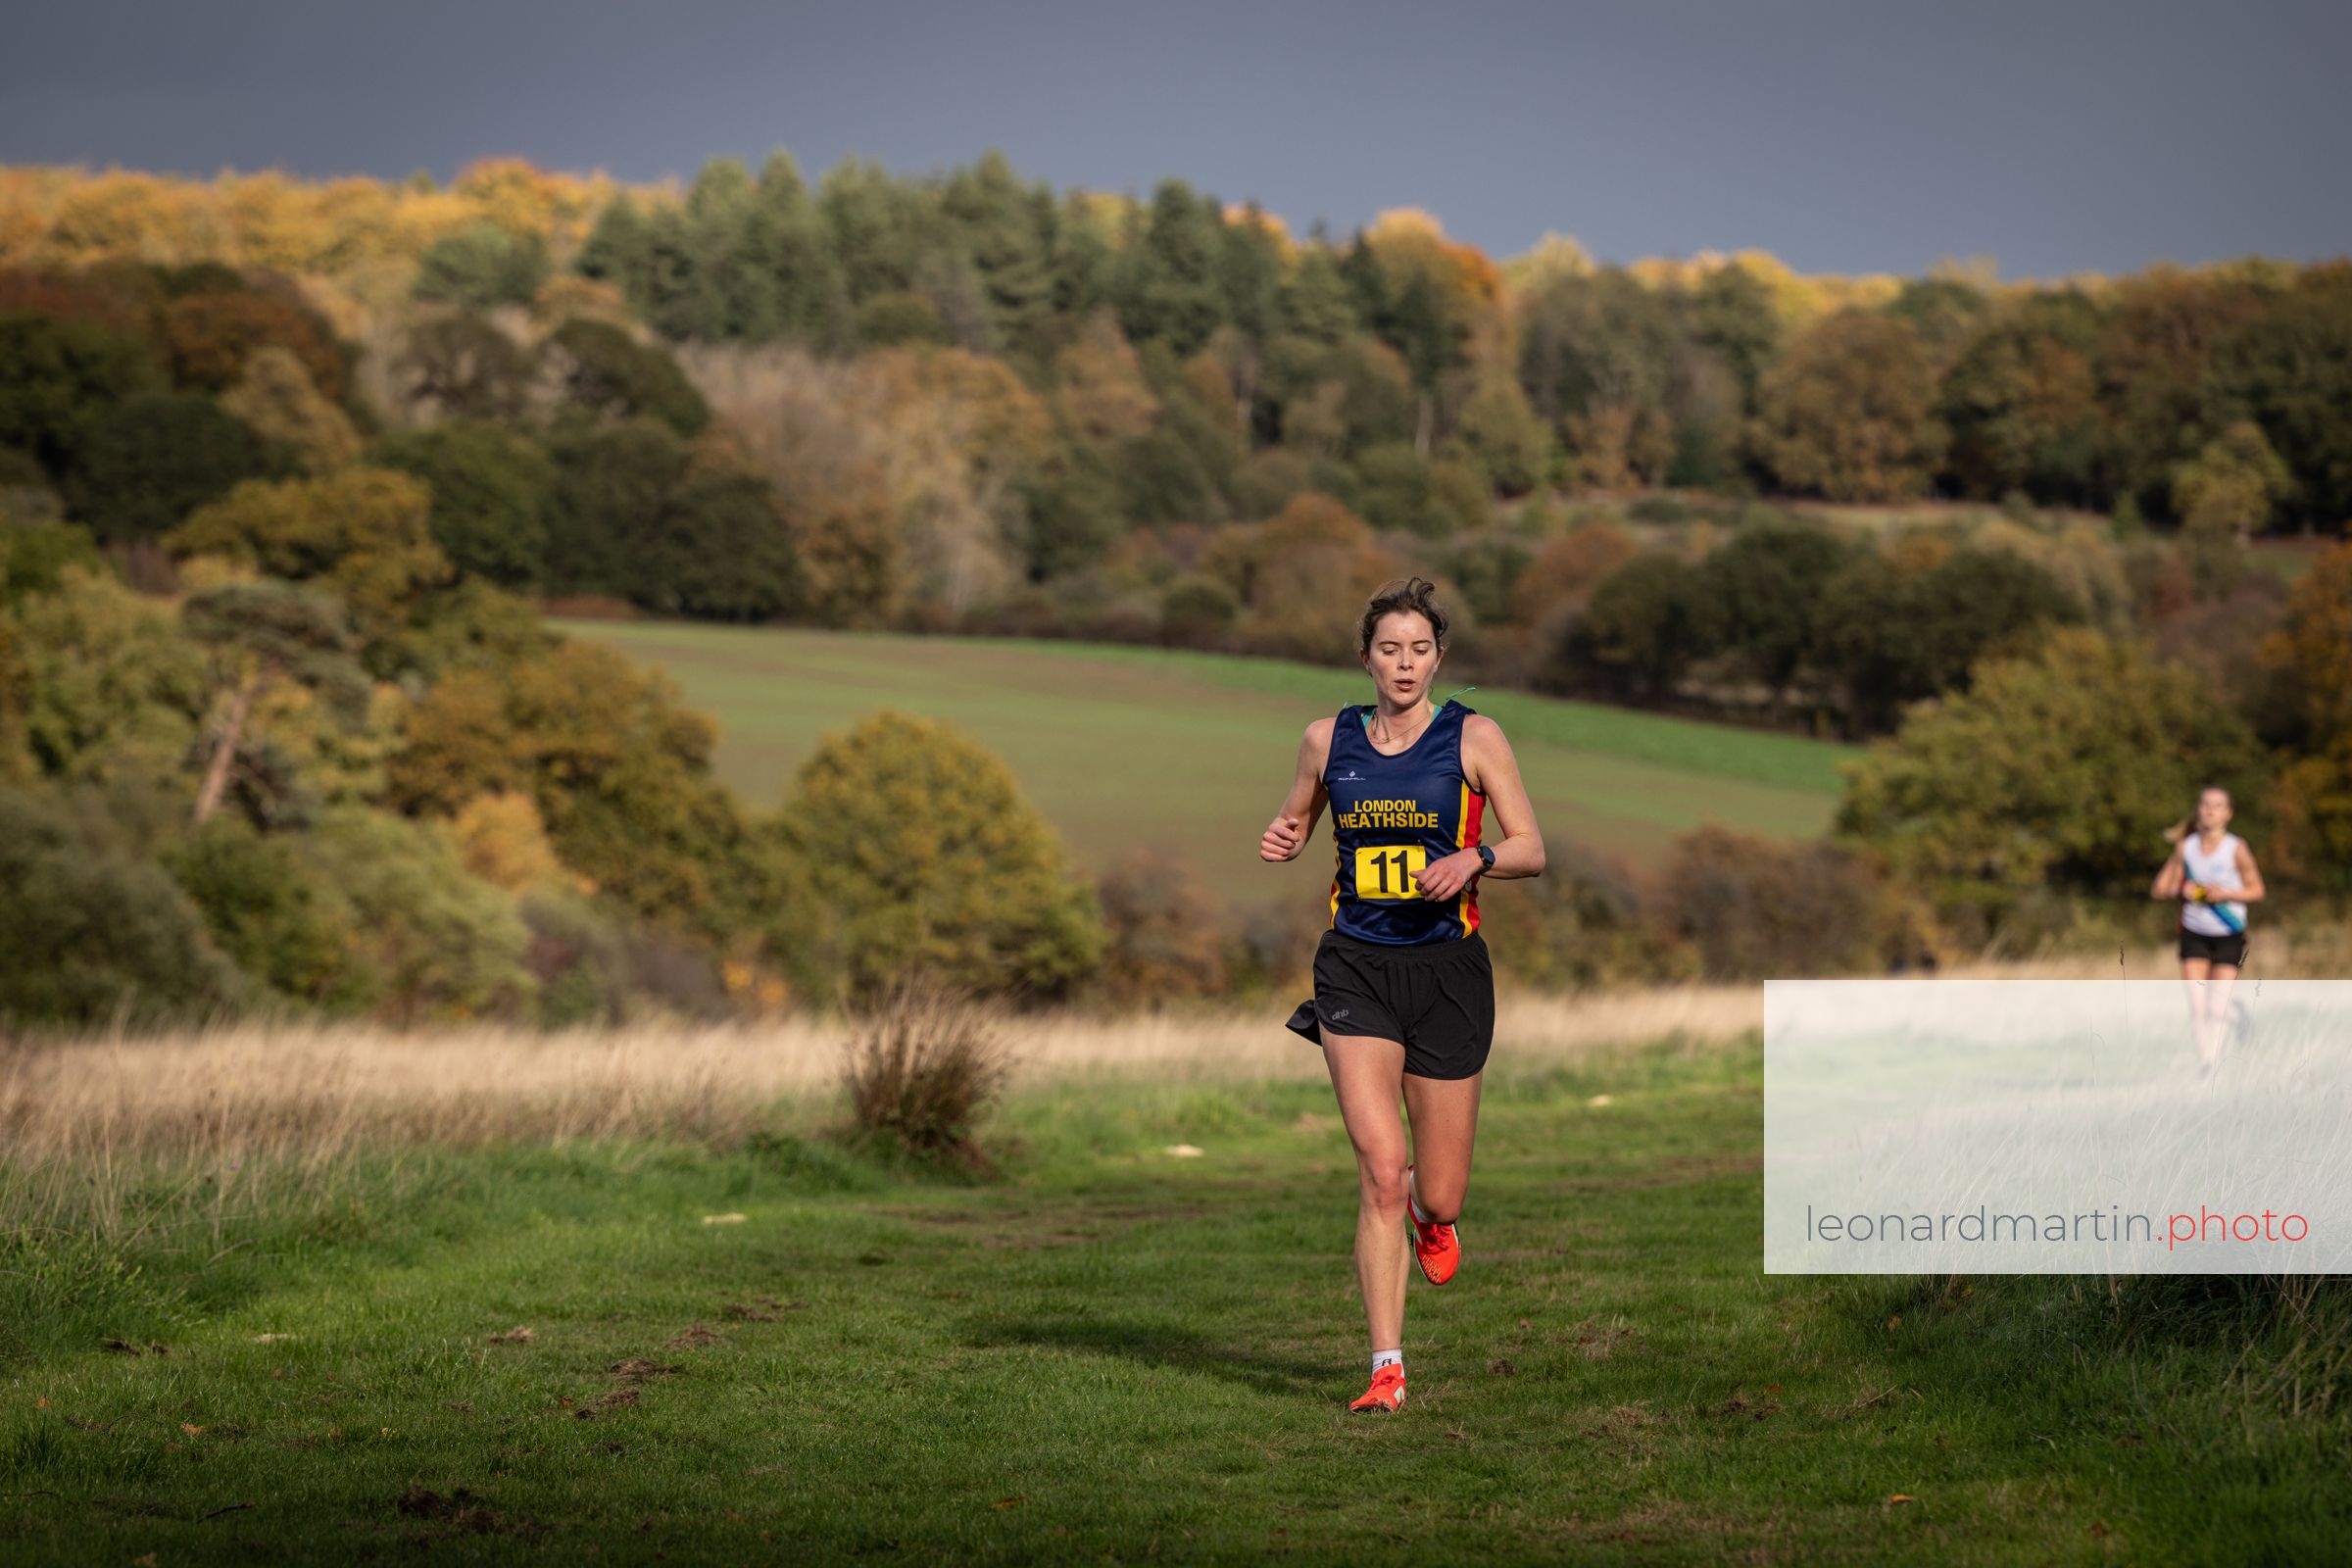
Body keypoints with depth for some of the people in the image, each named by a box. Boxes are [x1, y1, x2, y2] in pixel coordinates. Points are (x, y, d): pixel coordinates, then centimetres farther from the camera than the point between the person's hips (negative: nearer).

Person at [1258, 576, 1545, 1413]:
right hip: (1355, 966, 1)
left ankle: (1431, 1215, 45)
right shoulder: (1328, 740, 5)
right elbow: (1296, 819, 22)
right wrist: (1281, 839, -1)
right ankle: (1387, 1368, -8)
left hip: (1446, 966, 0)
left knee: (1438, 1196, 5)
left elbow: (1531, 849, 0)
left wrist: (1473, 858, -20)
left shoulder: (1474, 738, -2)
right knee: (1381, 1173, -15)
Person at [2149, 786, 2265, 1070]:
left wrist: (2226, 894, -18)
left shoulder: (2236, 849, -8)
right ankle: (2203, 1058, 0)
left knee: (2218, 1007, -6)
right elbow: (2157, 889, 4)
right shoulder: (2185, 847, 0)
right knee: (2196, 1005, -7)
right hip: (2194, 934, 2)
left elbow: (2256, 890, -3)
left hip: (2229, 936, -2)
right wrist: (2181, 890, -15)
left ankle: (2214, 1056, 4)